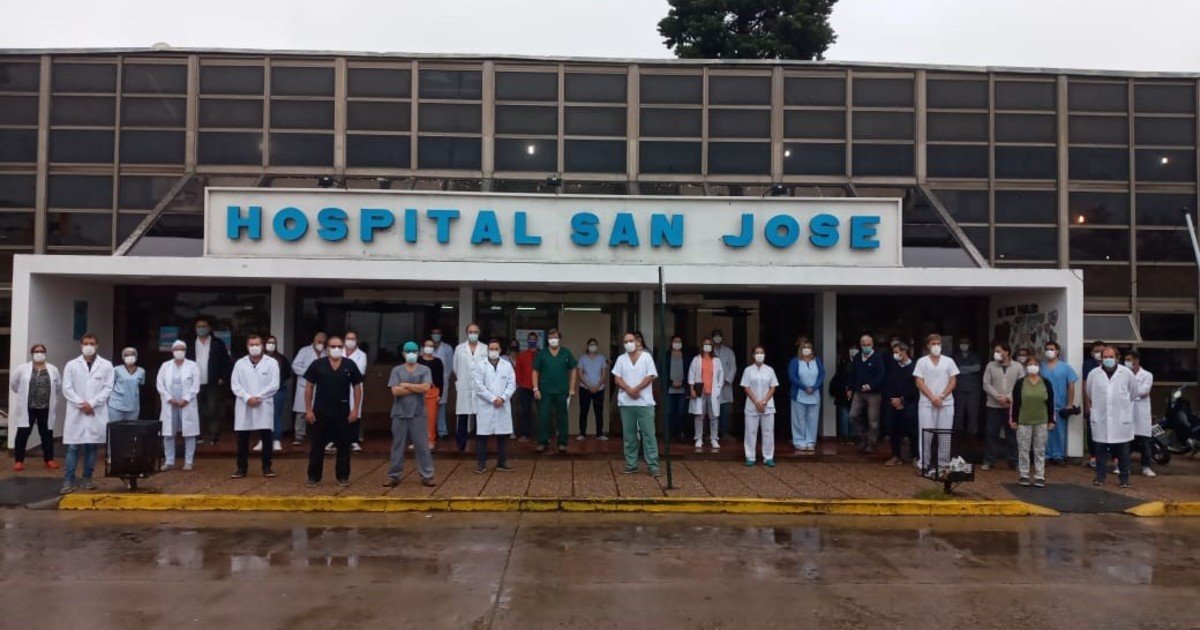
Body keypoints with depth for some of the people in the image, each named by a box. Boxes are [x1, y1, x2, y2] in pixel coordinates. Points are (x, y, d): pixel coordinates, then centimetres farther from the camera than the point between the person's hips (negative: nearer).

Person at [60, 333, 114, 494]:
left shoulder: (106, 365, 5)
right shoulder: (71, 365, 5)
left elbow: (108, 388, 0)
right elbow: (67, 388, 0)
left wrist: (92, 403, -11)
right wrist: (81, 404, -11)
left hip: (97, 412, 1)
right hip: (76, 412, -1)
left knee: (91, 446, 5)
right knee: (73, 447, -2)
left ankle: (87, 479, 13)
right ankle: (68, 480, 1)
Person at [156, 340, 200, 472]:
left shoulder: (192, 365, 4)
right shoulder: (165, 366, 10)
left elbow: (195, 385, -2)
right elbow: (160, 384, 5)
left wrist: (186, 399, -11)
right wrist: (169, 398, -7)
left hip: (187, 404, -2)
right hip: (169, 405, 2)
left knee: (189, 434, -1)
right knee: (168, 434, 3)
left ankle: (189, 461, 5)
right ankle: (169, 461, 11)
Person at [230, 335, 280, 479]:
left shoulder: (271, 362, 2)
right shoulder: (240, 363, 7)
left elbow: (274, 384, -5)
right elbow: (235, 384, 1)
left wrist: (258, 397, -12)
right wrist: (247, 398, -13)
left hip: (264, 406, -1)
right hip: (244, 406, 2)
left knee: (266, 438, 1)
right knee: (242, 439, 5)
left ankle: (266, 468, 10)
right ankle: (241, 468, 13)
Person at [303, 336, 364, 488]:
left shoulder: (350, 365, 1)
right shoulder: (318, 364, -1)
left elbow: (357, 387, 5)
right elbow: (309, 387, 2)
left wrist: (355, 409, -1)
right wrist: (308, 410, -3)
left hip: (343, 413, 1)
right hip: (320, 412, -1)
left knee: (343, 446, 6)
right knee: (317, 445, 5)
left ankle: (343, 476, 16)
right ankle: (314, 476, 15)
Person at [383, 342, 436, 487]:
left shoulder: (424, 370, 4)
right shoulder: (397, 370, 4)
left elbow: (426, 388, -12)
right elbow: (395, 391, -9)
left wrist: (406, 385, -8)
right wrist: (417, 388, -8)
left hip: (418, 414, -1)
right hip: (400, 414, 1)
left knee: (422, 446, 2)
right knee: (398, 445, 7)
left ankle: (426, 476, 7)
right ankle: (394, 476, 15)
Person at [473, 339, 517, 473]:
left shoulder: (507, 365, 8)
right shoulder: (480, 366, 2)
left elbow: (512, 384, 2)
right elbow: (479, 387, -6)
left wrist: (502, 398, -12)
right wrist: (493, 399, -12)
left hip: (503, 406, 2)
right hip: (485, 406, -2)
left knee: (503, 435, 5)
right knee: (482, 435, 0)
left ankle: (501, 463, 14)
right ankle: (481, 464, 7)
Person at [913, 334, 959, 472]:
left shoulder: (948, 361, 7)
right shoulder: (922, 362, 4)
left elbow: (953, 381, 4)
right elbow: (919, 382, -1)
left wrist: (941, 397, -8)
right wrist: (932, 397, -11)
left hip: (946, 403, 1)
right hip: (926, 403, -1)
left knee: (945, 435, 2)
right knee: (926, 435, -3)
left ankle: (943, 465, 9)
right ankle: (924, 464, 5)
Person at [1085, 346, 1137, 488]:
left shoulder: (1127, 373, -2)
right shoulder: (1093, 374, 1)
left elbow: (1133, 392, 10)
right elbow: (1089, 393, 15)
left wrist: (1123, 405, 15)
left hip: (1121, 418, -1)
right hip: (1100, 418, 1)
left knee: (1123, 450, 6)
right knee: (1100, 449, 6)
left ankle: (1124, 477, 15)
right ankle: (1100, 476, 15)